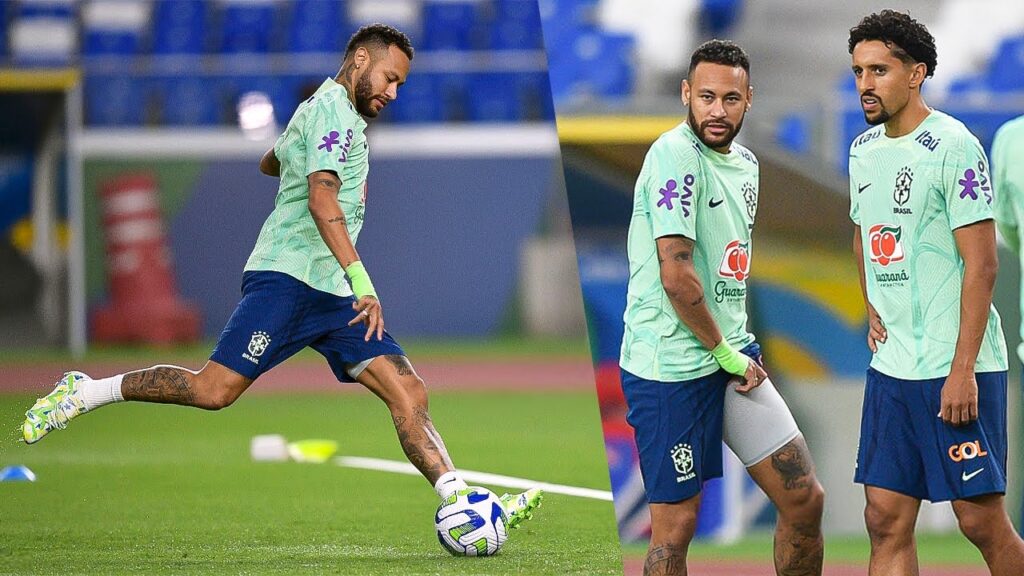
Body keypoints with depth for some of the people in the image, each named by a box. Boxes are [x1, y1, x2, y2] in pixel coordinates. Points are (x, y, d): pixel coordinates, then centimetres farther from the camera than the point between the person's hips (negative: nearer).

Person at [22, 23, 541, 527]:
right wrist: (360, 279, -28)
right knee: (214, 389, -17)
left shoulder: (322, 111, 25)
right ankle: (84, 393, -2)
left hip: (331, 294, 10)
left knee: (409, 394, -5)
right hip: (288, 277, -10)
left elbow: (269, 163, 44)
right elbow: (321, 199, -20)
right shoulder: (333, 108, -6)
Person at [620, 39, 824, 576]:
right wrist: (726, 354, -10)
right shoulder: (675, 156, -15)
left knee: (804, 499, 7)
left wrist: (741, 347, 13)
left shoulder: (745, 163, 13)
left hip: (733, 356, 9)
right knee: (675, 526, -3)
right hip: (672, 368, -9)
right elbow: (676, 275, -20)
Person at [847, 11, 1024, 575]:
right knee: (886, 522, 4)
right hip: (890, 366, 7)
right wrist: (872, 309, 13)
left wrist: (962, 370, -18)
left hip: (955, 371, -7)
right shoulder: (864, 150, 12)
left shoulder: (953, 147, -12)